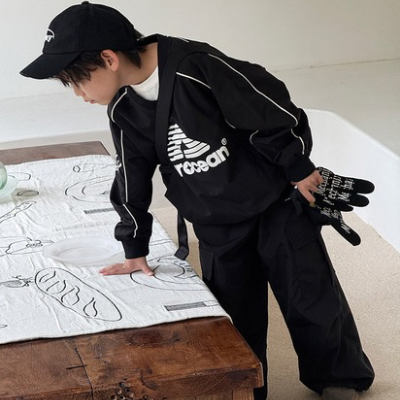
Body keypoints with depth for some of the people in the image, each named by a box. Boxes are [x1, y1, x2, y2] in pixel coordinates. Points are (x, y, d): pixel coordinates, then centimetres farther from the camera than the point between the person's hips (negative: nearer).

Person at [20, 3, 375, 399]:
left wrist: (299, 170, -10)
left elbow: (272, 112, -20)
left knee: (314, 298, 7)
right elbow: (133, 181, 7)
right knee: (235, 318, 5)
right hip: (217, 226, 5)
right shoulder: (124, 111, -5)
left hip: (277, 203, -5)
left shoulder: (197, 67, -28)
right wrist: (135, 250, 10)